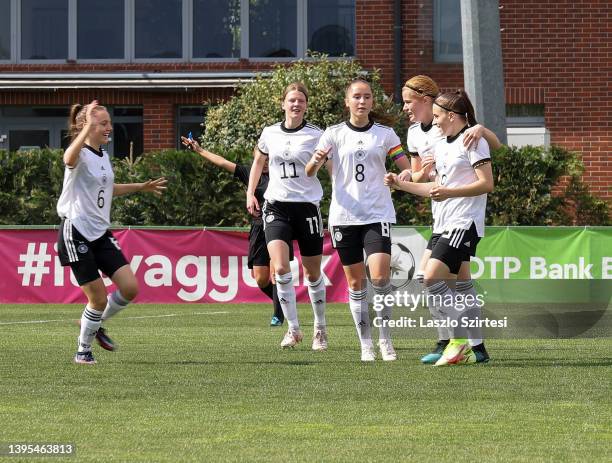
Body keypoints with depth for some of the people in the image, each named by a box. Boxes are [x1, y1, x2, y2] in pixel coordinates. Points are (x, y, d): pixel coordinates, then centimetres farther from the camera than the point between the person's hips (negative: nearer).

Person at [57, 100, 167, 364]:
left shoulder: (103, 155, 12)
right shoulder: (81, 154, -14)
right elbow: (70, 159, -42)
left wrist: (141, 187, 35)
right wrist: (88, 127, -47)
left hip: (101, 233, 8)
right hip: (77, 232, -8)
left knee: (130, 288, -3)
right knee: (99, 299, -5)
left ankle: (96, 324, 22)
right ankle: (83, 350, 16)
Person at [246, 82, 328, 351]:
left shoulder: (316, 136, -2)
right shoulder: (269, 134, 7)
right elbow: (258, 162, 24)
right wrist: (250, 193, 15)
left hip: (307, 205, -1)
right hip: (276, 206, 1)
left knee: (312, 272, 6)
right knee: (281, 268, -17)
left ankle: (320, 328, 24)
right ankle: (293, 328, -8)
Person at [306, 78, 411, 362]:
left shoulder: (385, 134, 6)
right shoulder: (334, 134, 5)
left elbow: (407, 170, 7)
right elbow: (309, 173, -1)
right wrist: (316, 160, -24)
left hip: (377, 214, -1)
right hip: (344, 217, 1)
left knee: (380, 276, -17)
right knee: (355, 282, 3)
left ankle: (385, 338, -1)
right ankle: (366, 344, 12)